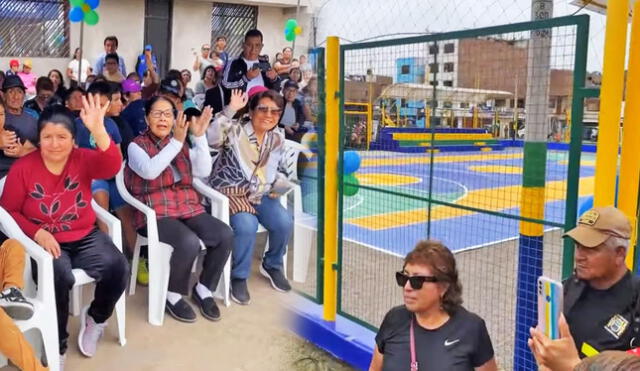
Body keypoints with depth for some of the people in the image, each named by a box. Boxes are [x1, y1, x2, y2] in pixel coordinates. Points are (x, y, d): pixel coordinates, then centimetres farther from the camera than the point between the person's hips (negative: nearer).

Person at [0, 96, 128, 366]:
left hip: (85, 237, 2)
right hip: (46, 242, -2)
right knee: (59, 277, -32)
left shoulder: (83, 159, -4)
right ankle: (57, 343, -4)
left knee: (117, 267, -22)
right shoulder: (22, 168, -5)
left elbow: (111, 167, -26)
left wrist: (98, 130, -43)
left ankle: (95, 317, 10)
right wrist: (37, 233, -17)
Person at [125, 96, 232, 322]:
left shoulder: (182, 144, 13)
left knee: (225, 235, -18)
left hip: (188, 206, 5)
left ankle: (203, 289, 2)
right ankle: (173, 294, -6)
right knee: (189, 242, -32)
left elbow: (203, 171, -2)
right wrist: (176, 141, -26)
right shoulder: (136, 146, 0)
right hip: (155, 212, -5)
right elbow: (149, 171, -22)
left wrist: (199, 136, -12)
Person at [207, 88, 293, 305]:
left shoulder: (277, 139, 8)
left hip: (259, 194, 5)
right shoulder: (235, 131, -10)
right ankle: (239, 277, -7)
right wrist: (230, 109, -35)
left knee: (284, 222, -19)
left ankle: (272, 265, 12)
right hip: (230, 192, -5)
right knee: (247, 225, -32)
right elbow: (212, 138, -32)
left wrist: (280, 184, -3)